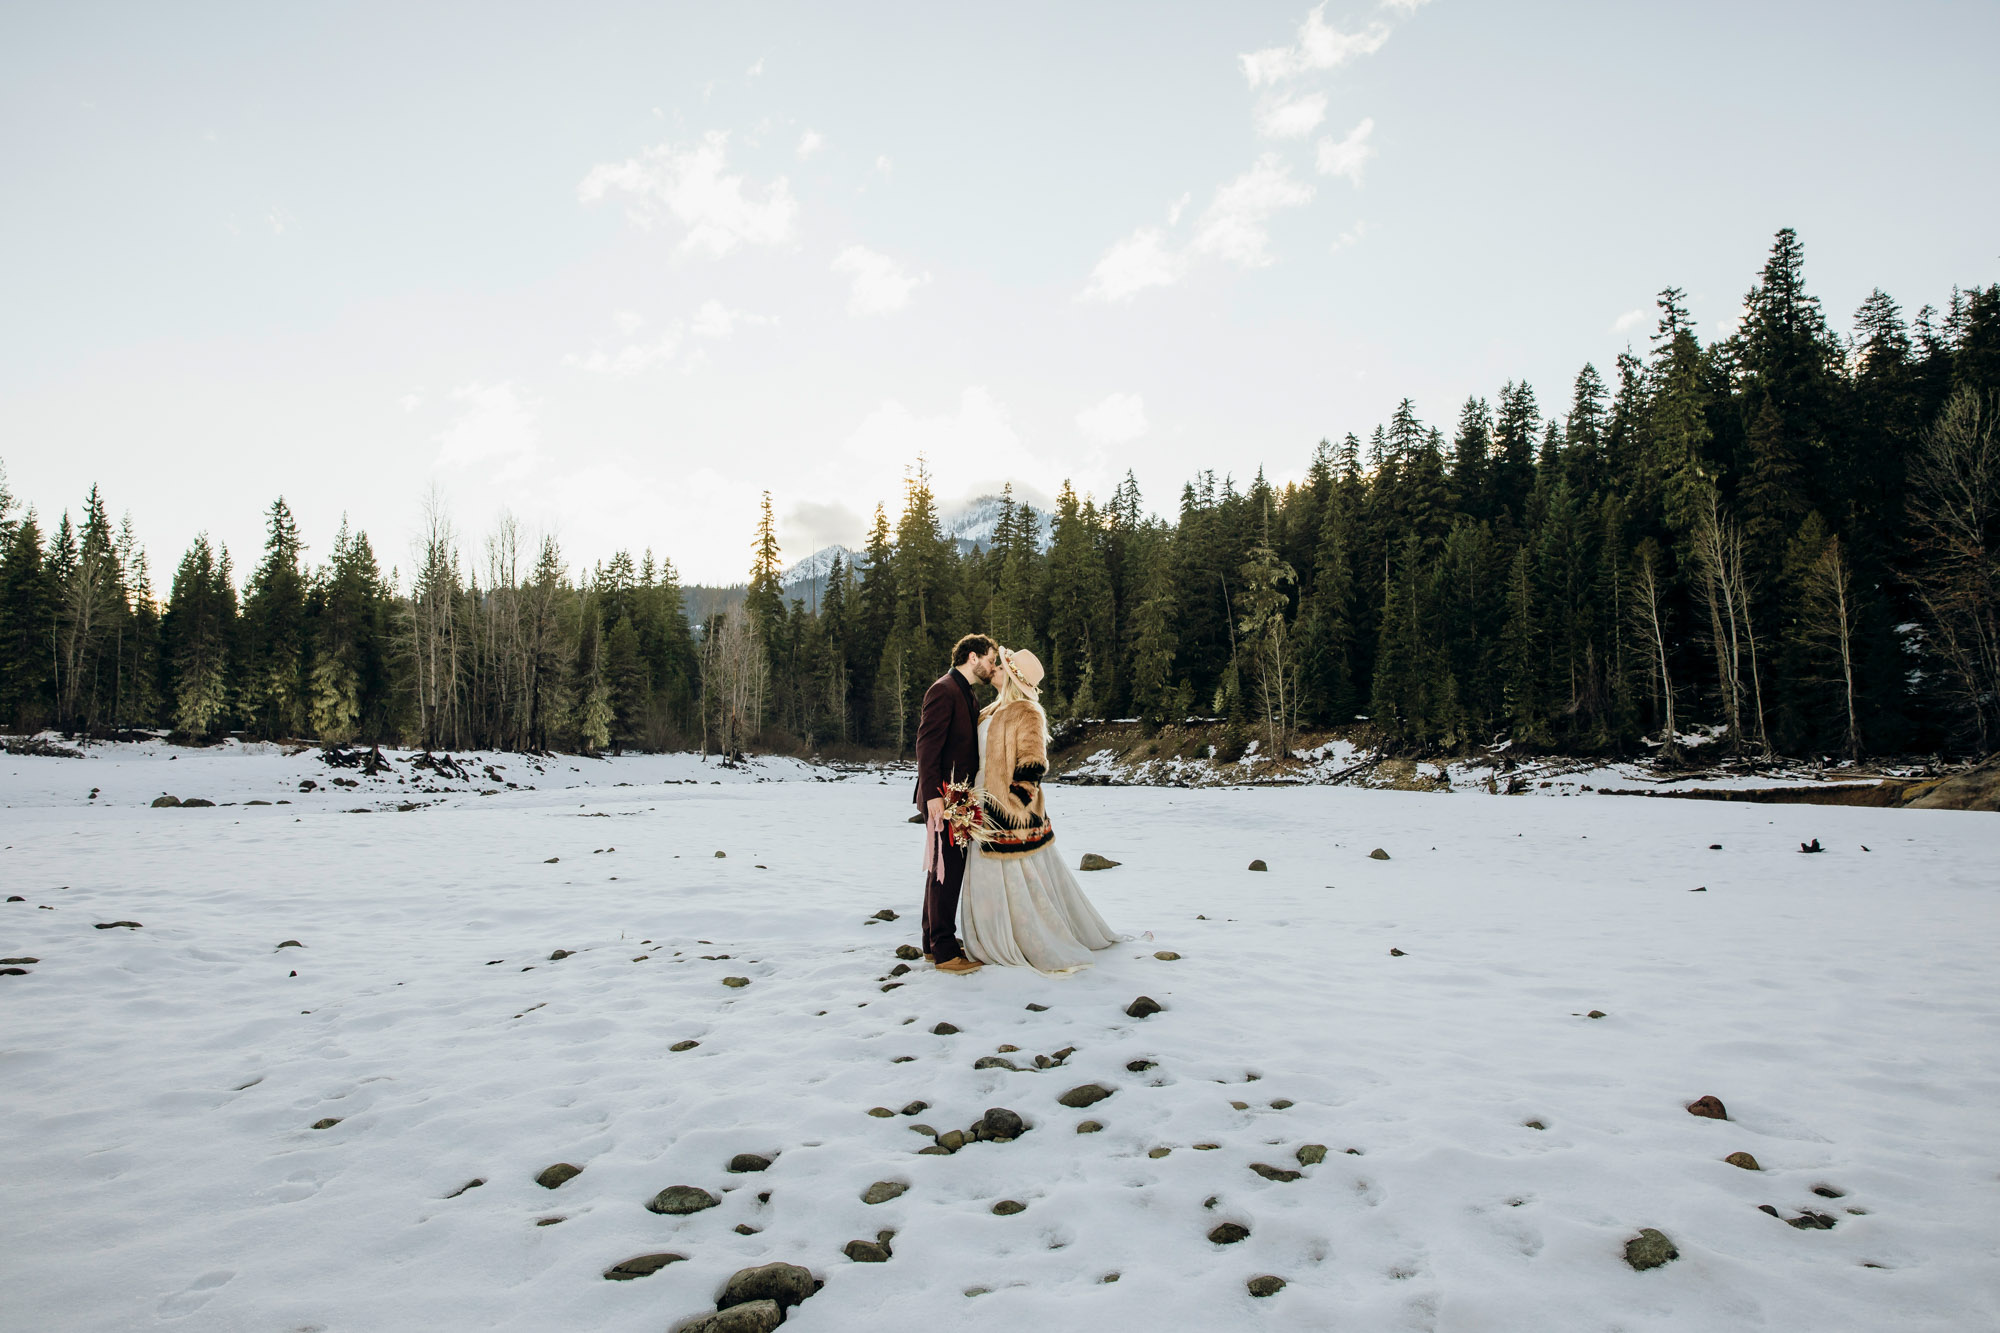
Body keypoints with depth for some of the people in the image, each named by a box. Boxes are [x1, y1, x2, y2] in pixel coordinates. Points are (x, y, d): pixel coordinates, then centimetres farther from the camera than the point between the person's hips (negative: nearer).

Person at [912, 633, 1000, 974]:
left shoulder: (963, 693, 19)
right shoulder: (944, 690, -12)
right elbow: (927, 745, -19)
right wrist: (933, 794, -24)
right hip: (943, 798, -10)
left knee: (943, 871, 15)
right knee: (947, 872, -7)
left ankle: (934, 943, 23)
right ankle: (944, 952, -1)